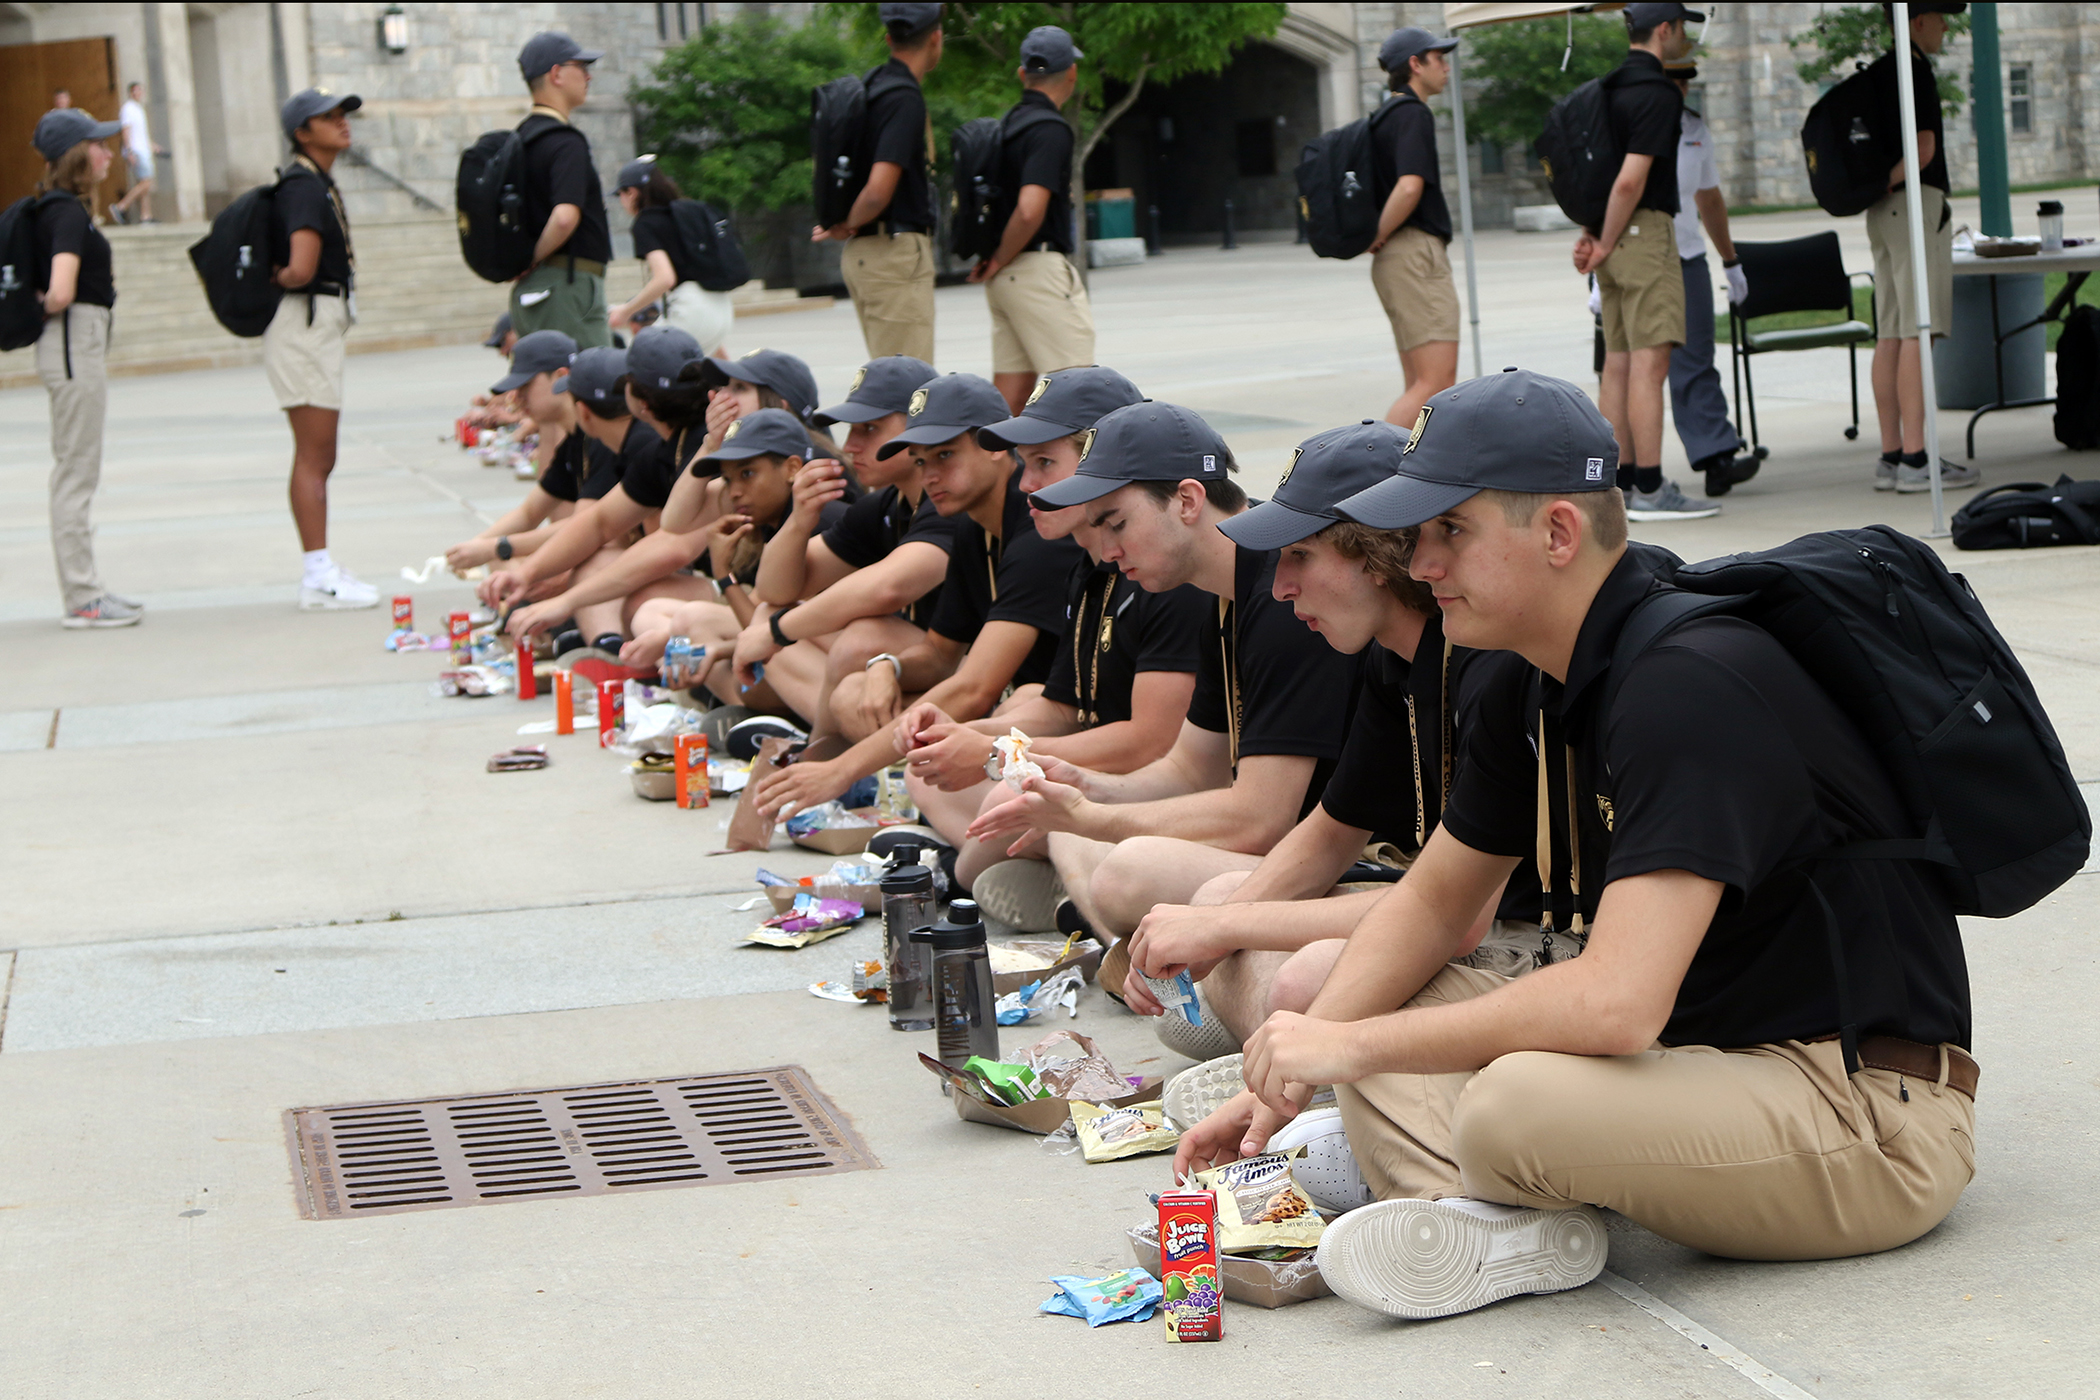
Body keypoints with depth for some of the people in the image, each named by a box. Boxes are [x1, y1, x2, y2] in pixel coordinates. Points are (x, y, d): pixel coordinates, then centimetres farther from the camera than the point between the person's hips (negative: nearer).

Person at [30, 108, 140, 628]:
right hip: (76, 339, -10)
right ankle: (80, 600, 0)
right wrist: (50, 310, -7)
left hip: (79, 343, 10)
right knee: (77, 473, -5)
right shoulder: (70, 214, -17)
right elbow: (61, 292, -27)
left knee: (75, 473, 15)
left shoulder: (54, 208, 11)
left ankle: (84, 588, 22)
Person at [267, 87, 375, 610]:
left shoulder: (318, 184, 17)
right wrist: (280, 281, -8)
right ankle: (319, 577, -9)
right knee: (314, 456, -9)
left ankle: (320, 570, 18)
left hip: (322, 327, 11)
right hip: (306, 324, -11)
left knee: (317, 458, 13)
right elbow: (301, 268, -26)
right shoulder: (304, 187, -16)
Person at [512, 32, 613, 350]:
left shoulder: (521, 139, 15)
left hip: (528, 292, 9)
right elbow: (565, 217, -26)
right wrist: (533, 260, -11)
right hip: (569, 285, -9)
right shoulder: (567, 142, -13)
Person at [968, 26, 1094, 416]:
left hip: (1004, 278, 9)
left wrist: (992, 262, 15)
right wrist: (999, 262, -11)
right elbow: (1030, 210, -25)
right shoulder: (1050, 129, -14)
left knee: (1011, 391, 9)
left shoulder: (1007, 126, 14)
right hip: (1040, 267, -9)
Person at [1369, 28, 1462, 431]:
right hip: (1417, 252, -10)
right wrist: (1378, 239, -12)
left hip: (1397, 261, 10)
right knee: (1436, 381, -15)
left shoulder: (1385, 116, 19)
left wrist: (1375, 239, 15)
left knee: (1418, 386, 8)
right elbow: (1409, 187, -25)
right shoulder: (1414, 114, -10)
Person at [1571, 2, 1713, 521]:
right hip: (1645, 230, -9)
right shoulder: (1657, 94, -14)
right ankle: (1650, 489, -10)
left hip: (1615, 236, 9)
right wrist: (1605, 243, -11)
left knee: (1619, 362, 9)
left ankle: (1621, 484, 12)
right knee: (1650, 360, -9)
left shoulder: (1610, 86, 14)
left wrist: (1591, 233, 13)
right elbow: (1631, 179, -21)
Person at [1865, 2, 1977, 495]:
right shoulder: (1914, 71, -12)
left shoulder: (1877, 72, 16)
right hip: (1916, 202, -9)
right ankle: (1914, 461, -13)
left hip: (1883, 214, 9)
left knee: (1890, 336, 8)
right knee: (1917, 333, -11)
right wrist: (1885, 183, -7)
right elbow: (1924, 147, -18)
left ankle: (1891, 457, 9)